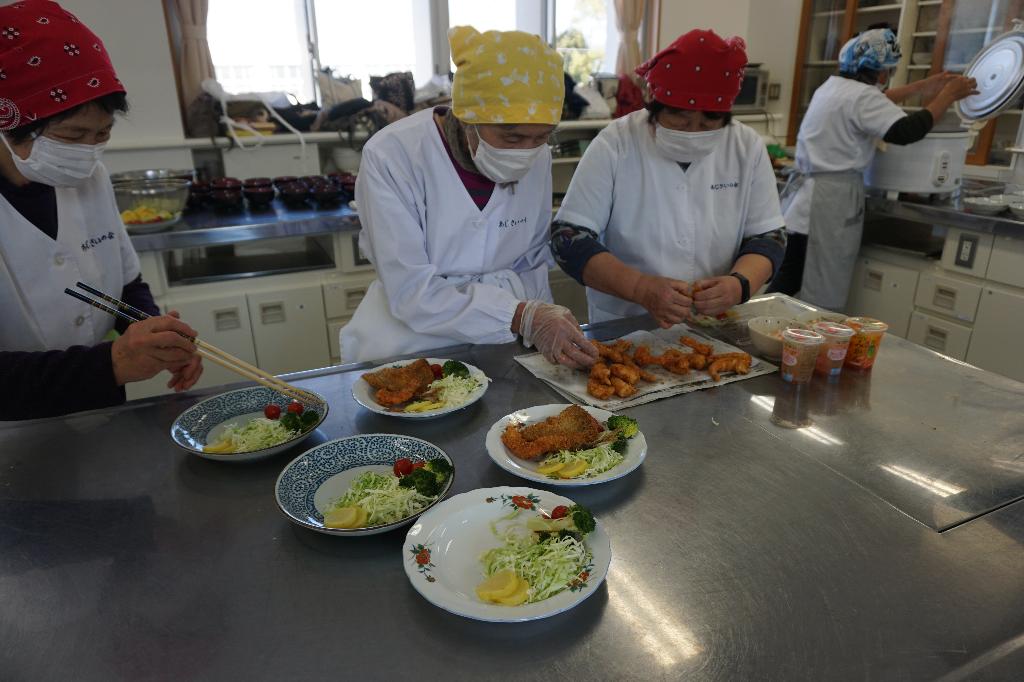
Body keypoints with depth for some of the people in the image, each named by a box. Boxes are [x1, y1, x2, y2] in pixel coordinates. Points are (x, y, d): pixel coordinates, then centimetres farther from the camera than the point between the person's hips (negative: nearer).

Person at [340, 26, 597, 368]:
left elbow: (533, 265, 8)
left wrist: (542, 322, -10)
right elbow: (411, 294, -21)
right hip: (409, 345, -3)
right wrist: (521, 317, -30)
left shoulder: (537, 158, -5)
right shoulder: (390, 155, -18)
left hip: (500, 344, 4)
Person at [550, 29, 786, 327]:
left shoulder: (748, 147, -1)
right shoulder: (614, 145, -11)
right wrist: (641, 288, -28)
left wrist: (739, 283, -19)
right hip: (621, 328, -2)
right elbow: (569, 239, -14)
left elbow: (767, 238, 4)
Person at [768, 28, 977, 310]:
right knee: (818, 302, -4)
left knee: (787, 287, 10)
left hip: (804, 200, 9)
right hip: (827, 205, -9)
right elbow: (907, 131, -20)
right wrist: (947, 96, -6)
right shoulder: (861, 95, -12)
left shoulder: (833, 86, 17)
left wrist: (924, 86, 33)